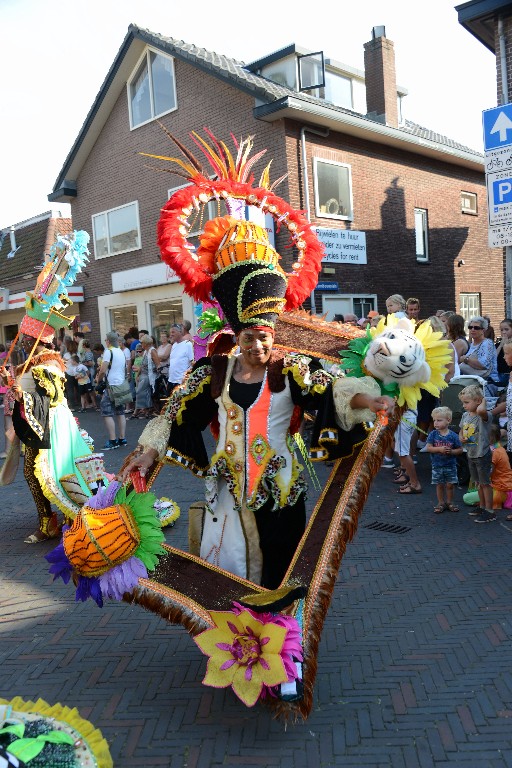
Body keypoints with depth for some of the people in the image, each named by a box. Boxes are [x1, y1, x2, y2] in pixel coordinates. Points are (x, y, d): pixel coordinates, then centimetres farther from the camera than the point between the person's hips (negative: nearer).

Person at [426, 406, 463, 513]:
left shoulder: (453, 436, -7)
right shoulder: (433, 434, -6)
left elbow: (460, 450, -2)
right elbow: (428, 448, -11)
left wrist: (451, 451, -19)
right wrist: (440, 449, -23)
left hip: (450, 465, 0)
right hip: (437, 465, 0)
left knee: (450, 485, 7)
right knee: (439, 485, 8)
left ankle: (449, 502, 24)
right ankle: (441, 503, 21)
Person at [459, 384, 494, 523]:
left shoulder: (483, 416, -22)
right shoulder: (465, 416, 3)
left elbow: (481, 410, -49)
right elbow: (461, 431, 18)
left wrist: (483, 401, -29)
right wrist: (461, 438, -4)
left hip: (482, 455, -8)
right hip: (471, 455, 8)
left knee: (485, 483, 1)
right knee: (478, 483, 19)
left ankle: (490, 511, 10)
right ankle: (482, 506, 33)